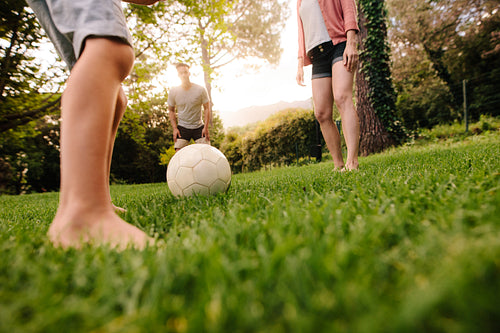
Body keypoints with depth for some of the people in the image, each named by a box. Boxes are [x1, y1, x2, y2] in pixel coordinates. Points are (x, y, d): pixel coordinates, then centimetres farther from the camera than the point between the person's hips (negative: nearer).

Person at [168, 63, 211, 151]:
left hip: (199, 127, 0)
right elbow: (171, 110, 9)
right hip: (182, 128, 1)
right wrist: (174, 128, -2)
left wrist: (206, 128, -9)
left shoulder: (201, 90, -8)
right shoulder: (173, 92, -3)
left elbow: (207, 108, -1)